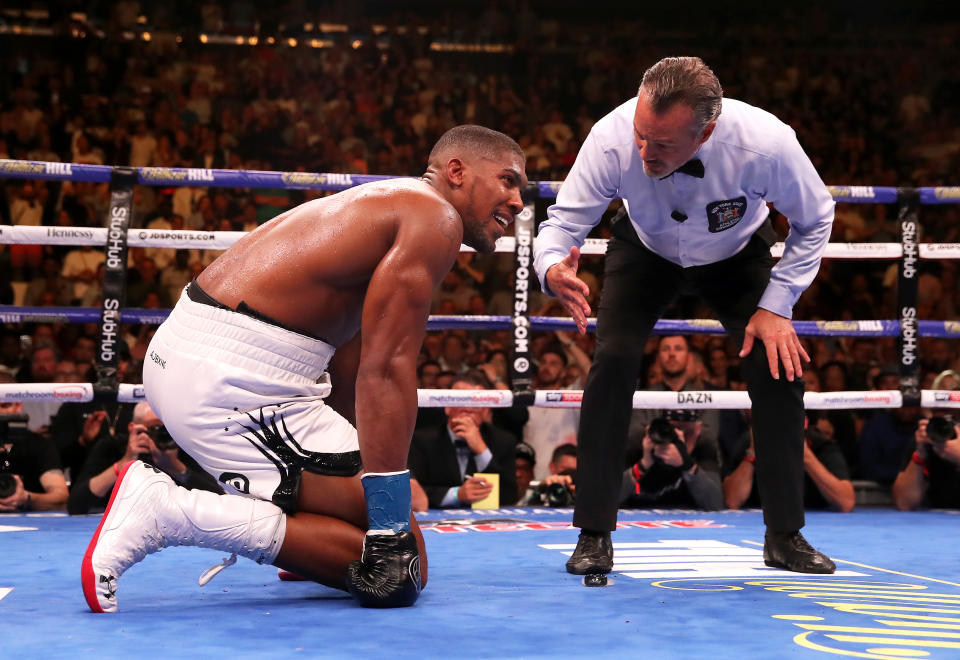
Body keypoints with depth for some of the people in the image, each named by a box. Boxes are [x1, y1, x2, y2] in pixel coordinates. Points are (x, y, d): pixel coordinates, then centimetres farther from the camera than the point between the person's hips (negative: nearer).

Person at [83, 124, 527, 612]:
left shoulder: (386, 209, 24)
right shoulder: (435, 218, -6)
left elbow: (347, 382, 25)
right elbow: (386, 370, -17)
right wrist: (391, 530, -19)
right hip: (235, 380, -11)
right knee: (398, 573, -9)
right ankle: (172, 512, -16)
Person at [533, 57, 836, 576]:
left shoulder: (767, 143, -38)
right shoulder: (611, 138, -37)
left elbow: (814, 220, -17)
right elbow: (565, 219, -24)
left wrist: (776, 304, -21)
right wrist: (552, 267, -48)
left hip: (737, 256, 0)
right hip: (645, 252, 0)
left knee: (779, 368, -14)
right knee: (612, 360, -20)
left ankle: (785, 537, 5)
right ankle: (594, 536, -9)